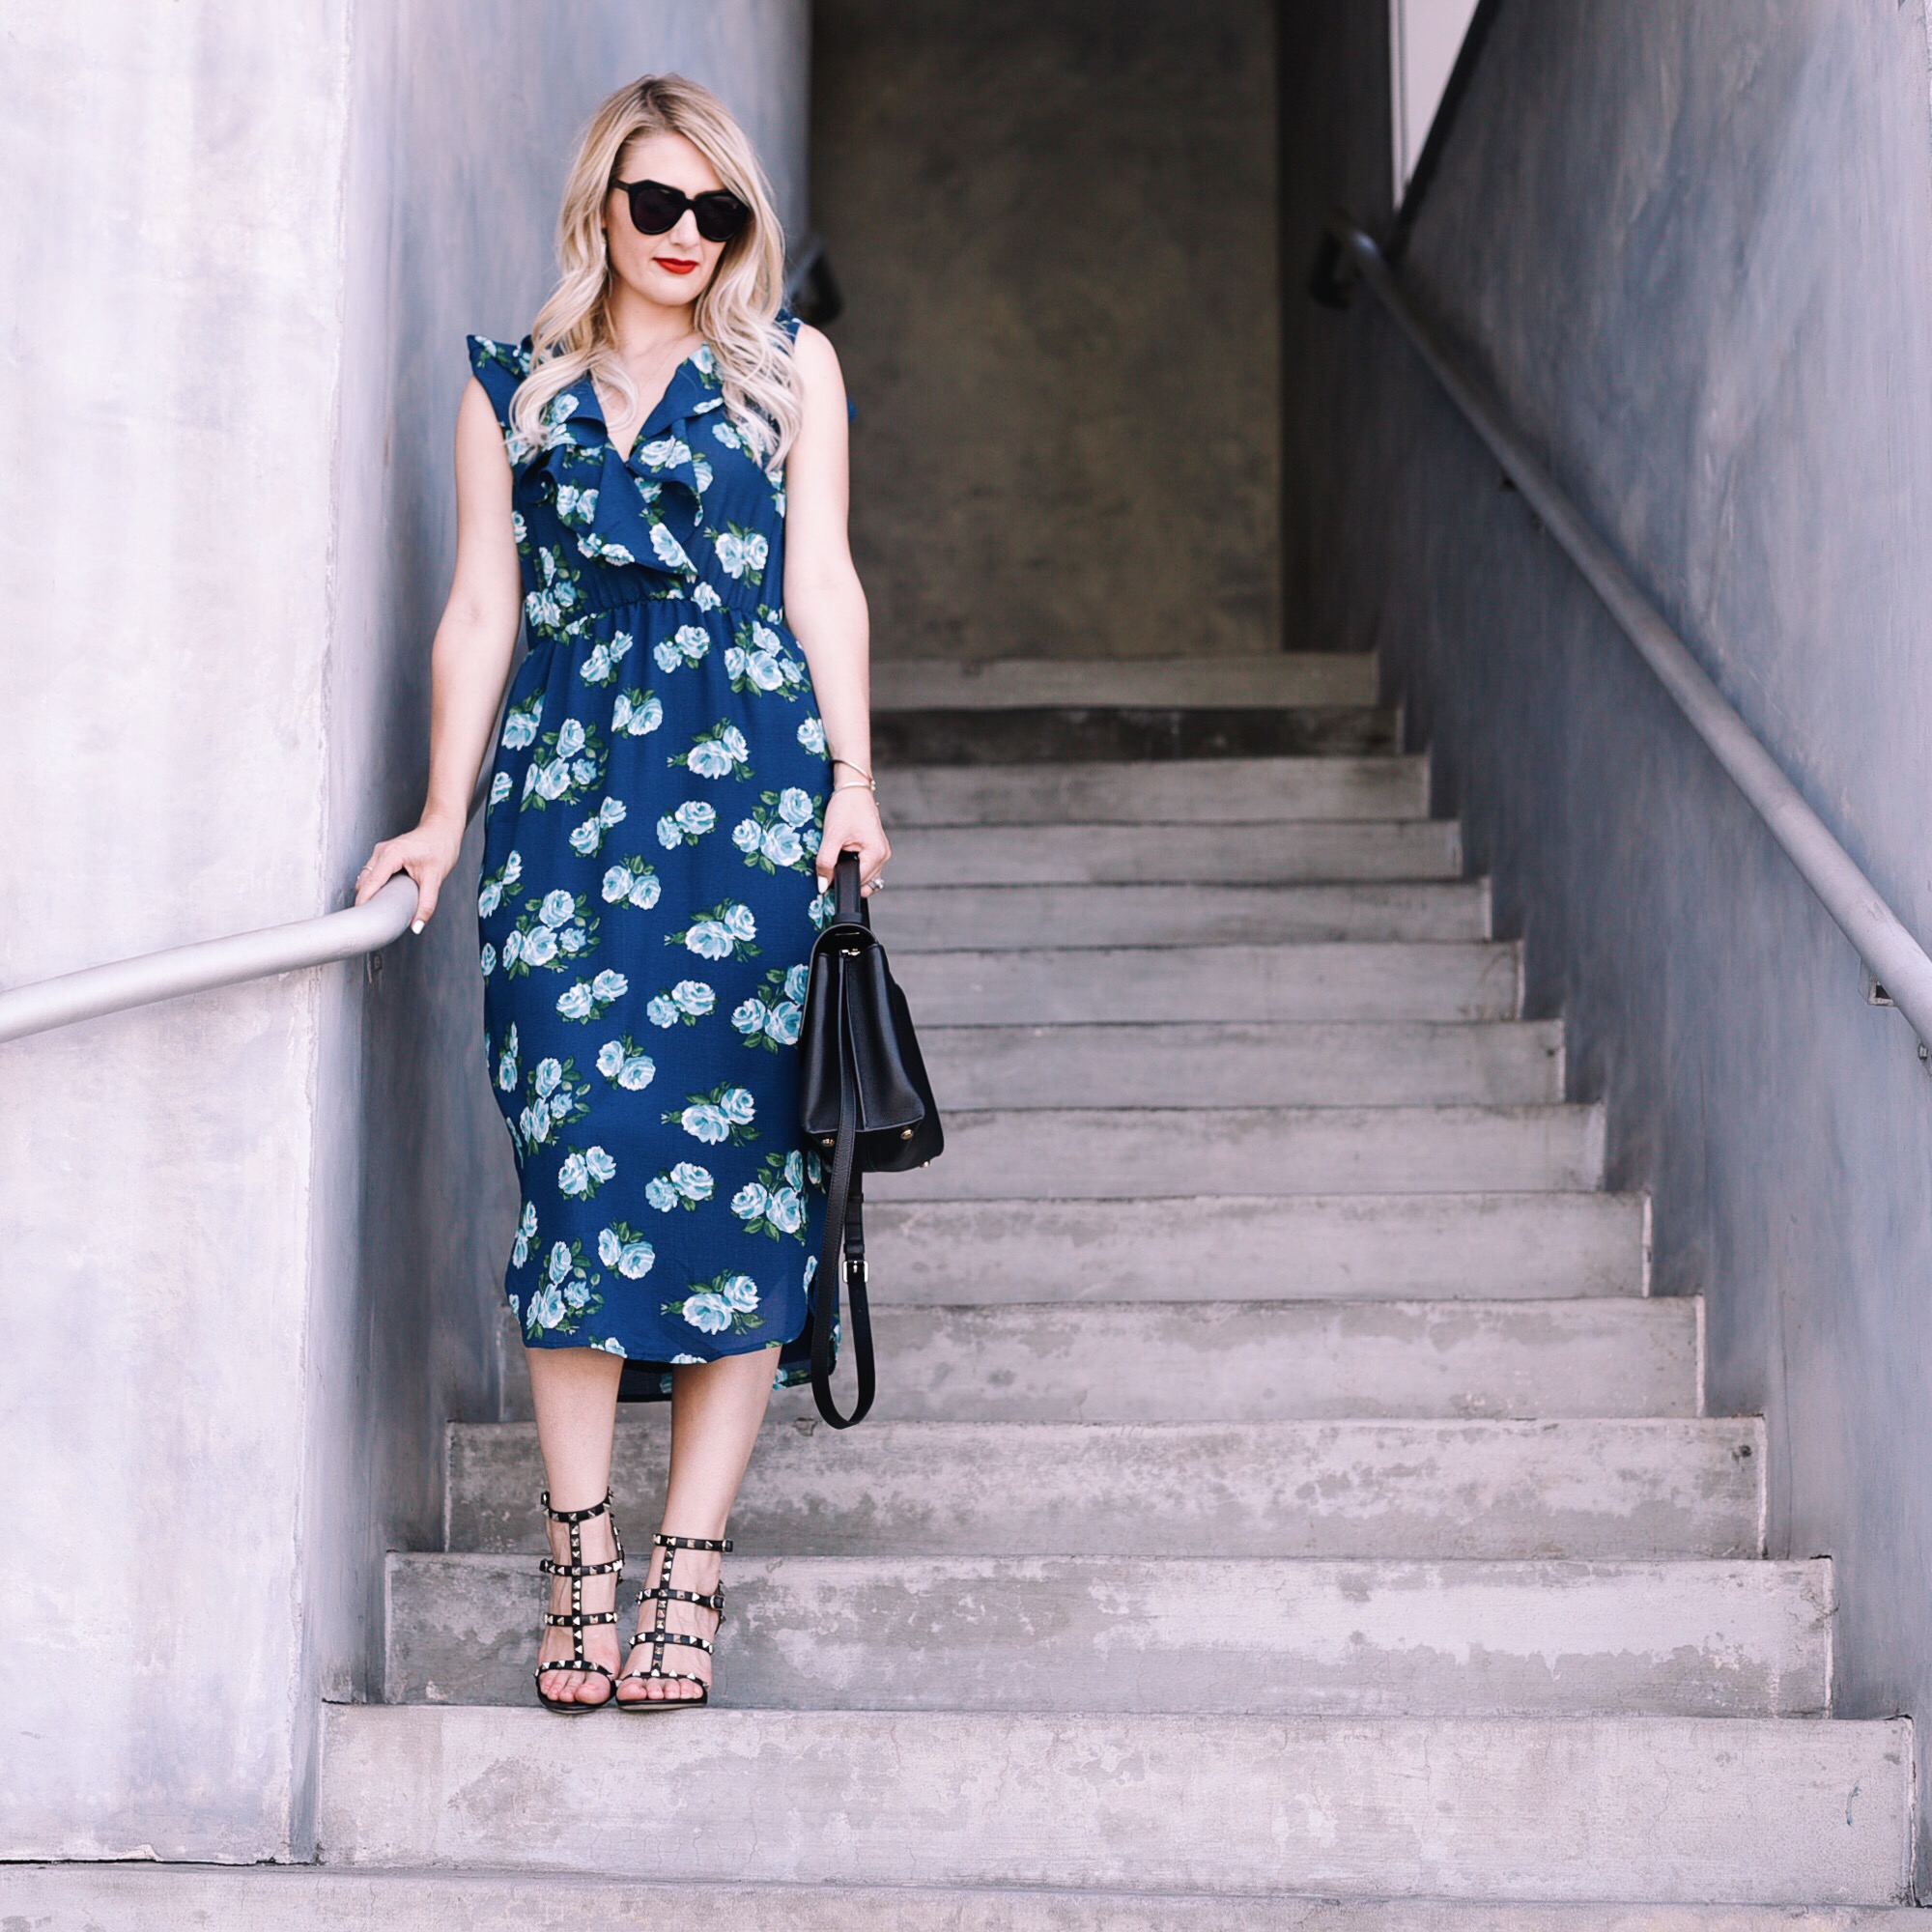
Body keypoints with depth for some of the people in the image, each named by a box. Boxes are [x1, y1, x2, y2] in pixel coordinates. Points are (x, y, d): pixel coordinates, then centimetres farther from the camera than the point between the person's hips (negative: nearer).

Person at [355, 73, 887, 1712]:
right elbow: (481, 610, 13)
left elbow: (821, 577, 7)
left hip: (751, 793, -1)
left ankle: (688, 1572, -1)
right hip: (567, 794, 1)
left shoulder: (790, 365, 14)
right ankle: (582, 1563, -3)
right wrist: (444, 816, 6)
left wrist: (852, 779, -4)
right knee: (577, 1143, -9)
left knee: (735, 1158, -5)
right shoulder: (512, 387, 16)